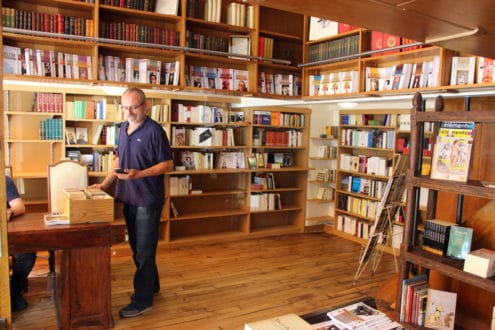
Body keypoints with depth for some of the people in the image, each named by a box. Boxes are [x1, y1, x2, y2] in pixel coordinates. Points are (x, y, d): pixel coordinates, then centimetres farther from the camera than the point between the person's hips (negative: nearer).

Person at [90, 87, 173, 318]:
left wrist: (139, 174, -25)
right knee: (137, 247, 18)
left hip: (148, 199, -8)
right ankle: (151, 286, 36)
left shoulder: (154, 130, -13)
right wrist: (105, 184, 10)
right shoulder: (124, 128, 10)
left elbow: (168, 164, -14)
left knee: (144, 250, 1)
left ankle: (142, 301, 14)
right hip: (128, 197, 8)